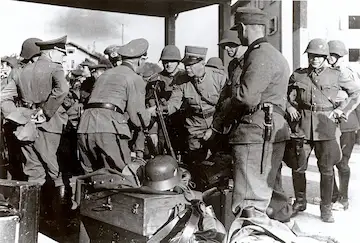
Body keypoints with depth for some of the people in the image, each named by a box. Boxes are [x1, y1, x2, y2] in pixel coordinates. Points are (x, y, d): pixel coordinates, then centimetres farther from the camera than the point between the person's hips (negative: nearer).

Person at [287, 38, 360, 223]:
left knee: (327, 169, 1)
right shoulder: (297, 75, 8)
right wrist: (290, 108, 1)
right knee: (298, 167, 4)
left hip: (327, 126, -1)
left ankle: (326, 208, 14)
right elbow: (287, 96, 20)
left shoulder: (337, 76, 5)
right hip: (303, 124, 1)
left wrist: (342, 110, 3)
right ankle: (299, 202, 24)